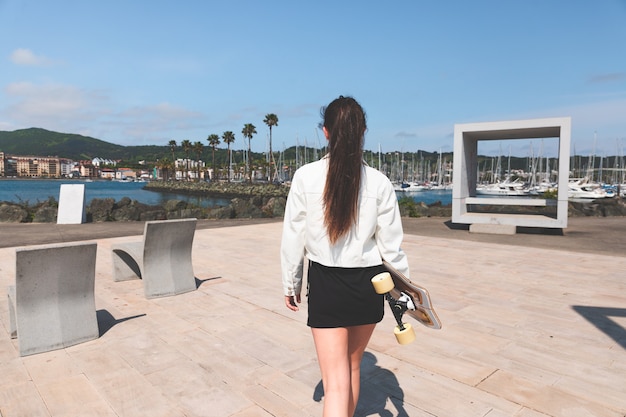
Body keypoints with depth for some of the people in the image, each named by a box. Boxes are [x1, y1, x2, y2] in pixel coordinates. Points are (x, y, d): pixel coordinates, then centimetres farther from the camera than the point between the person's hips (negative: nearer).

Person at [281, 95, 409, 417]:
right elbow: (391, 245, -2)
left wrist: (290, 284, 8)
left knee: (336, 381, 4)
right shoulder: (379, 182, -7)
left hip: (325, 284, -2)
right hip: (367, 284, 2)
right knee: (352, 365, 24)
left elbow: (293, 238, -5)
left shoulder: (306, 177, -10)